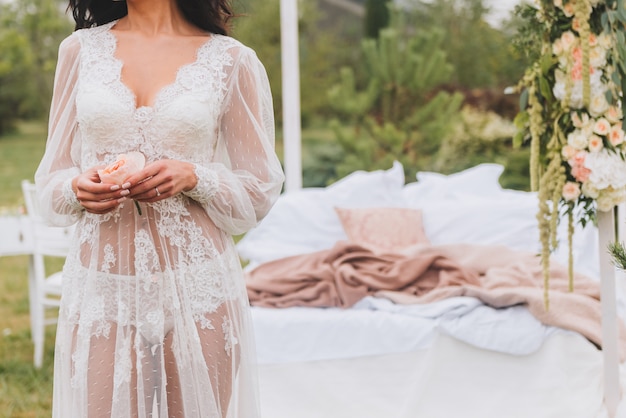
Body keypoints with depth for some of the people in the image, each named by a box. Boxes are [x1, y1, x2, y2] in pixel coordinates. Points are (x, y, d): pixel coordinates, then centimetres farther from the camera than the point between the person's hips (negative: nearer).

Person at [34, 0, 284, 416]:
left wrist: (193, 178, -13)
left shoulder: (232, 61, 2)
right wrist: (78, 189, -10)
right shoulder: (80, 49, 8)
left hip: (196, 286, -1)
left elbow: (260, 192, 5)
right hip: (102, 288, 1)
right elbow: (51, 177, 12)